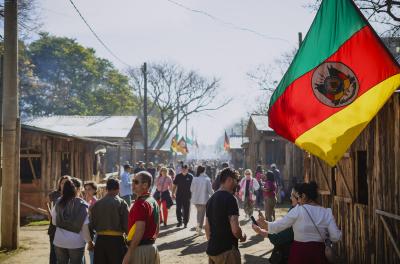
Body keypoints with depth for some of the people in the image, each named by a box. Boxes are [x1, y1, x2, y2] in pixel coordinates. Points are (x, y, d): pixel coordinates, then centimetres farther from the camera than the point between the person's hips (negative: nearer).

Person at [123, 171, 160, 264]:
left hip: (140, 248, -10)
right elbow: (157, 228, 18)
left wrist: (129, 253, -21)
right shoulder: (154, 202, 12)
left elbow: (139, 231, -23)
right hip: (152, 248, 10)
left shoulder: (140, 203, -17)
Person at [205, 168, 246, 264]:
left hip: (211, 250, 8)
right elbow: (235, 229, -22)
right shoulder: (230, 198, -15)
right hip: (227, 250, -8)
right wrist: (242, 236, -2)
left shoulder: (211, 199, 9)